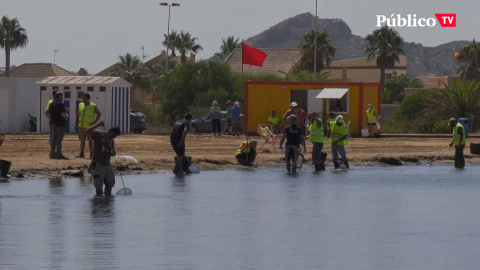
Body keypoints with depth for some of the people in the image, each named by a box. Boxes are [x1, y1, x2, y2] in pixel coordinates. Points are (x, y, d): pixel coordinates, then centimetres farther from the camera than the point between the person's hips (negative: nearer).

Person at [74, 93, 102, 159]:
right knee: (82, 140, 7)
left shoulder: (93, 106, -5)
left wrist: (94, 122, -9)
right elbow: (78, 115, 13)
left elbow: (99, 114, -1)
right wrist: (76, 124, 8)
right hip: (81, 126, 5)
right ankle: (82, 154, 14)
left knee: (90, 141, -2)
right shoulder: (80, 105, 9)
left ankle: (91, 155, 3)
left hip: (89, 127, -5)